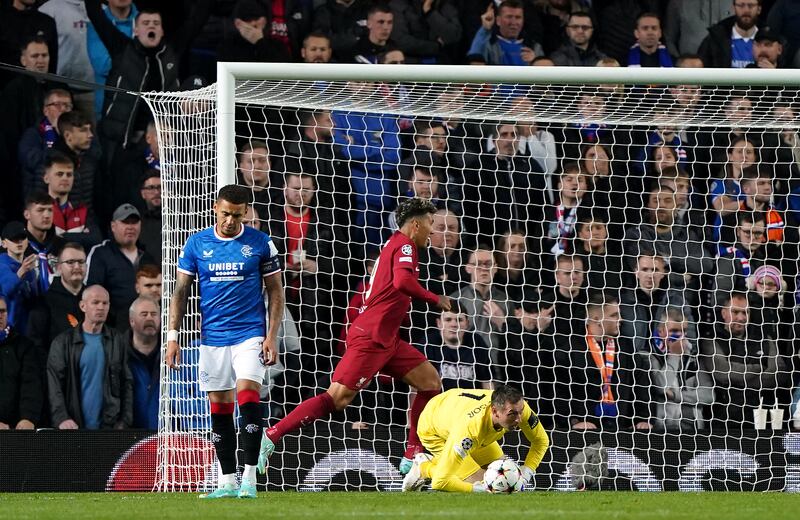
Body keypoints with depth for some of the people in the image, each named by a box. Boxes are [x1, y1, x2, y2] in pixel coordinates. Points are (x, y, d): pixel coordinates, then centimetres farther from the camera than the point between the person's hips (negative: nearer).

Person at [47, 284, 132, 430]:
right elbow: (54, 384, -4)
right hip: (74, 427, -1)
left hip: (109, 427, 1)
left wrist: (125, 422, -3)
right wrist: (61, 418, -19)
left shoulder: (117, 341, 9)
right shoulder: (63, 342, 3)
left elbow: (127, 384, 7)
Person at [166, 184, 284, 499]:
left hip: (250, 334, -3)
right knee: (219, 410, 4)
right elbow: (181, 292, 8)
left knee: (248, 397, -18)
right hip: (212, 338, 3)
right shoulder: (197, 243, 4)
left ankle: (249, 478, -13)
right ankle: (228, 482, 11)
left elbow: (275, 291, 5)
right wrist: (172, 336, 1)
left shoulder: (260, 243, 0)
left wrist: (272, 336, -4)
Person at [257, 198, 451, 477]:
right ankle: (271, 436, -11)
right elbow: (402, 281, -28)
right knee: (338, 398, -14)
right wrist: (435, 299, -16)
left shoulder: (394, 245, 20)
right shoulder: (405, 245, -9)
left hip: (386, 339, 10)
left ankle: (413, 456, 11)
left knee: (431, 382, 9)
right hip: (370, 338, -10)